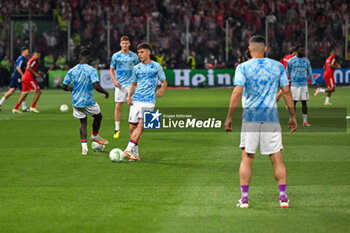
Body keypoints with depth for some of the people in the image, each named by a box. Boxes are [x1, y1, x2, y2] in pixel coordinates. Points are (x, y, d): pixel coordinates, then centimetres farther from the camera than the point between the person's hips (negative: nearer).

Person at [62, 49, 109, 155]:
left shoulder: (71, 71, -1)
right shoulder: (91, 70, -14)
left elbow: (64, 87, 3)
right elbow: (96, 86, -23)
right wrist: (105, 92, -5)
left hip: (76, 102, 4)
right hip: (88, 101, -4)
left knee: (83, 123, 16)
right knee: (98, 116, 24)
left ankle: (84, 146, 4)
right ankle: (95, 136, 42)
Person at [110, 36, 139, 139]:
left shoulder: (134, 56, 6)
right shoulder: (116, 56, 5)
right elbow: (111, 70, 12)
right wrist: (114, 80, -3)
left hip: (131, 84, 0)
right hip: (120, 85, 0)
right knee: (118, 106, -3)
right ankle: (117, 129, 5)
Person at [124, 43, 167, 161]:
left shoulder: (156, 66, 2)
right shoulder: (136, 68, 13)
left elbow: (164, 82, 6)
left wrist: (161, 89, -16)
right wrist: (129, 96, 5)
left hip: (148, 101, -4)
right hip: (135, 100, 4)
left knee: (141, 125, -17)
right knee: (132, 127, 0)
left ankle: (129, 149, -23)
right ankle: (135, 153, 10)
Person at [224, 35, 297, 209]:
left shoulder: (243, 67, -2)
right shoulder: (278, 66, 5)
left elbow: (237, 92, -11)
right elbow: (286, 92, 6)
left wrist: (229, 117, -7)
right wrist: (293, 116, 13)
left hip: (250, 116, -1)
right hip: (271, 117, 1)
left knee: (247, 159, 5)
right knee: (277, 158, 5)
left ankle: (244, 198, 2)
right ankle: (283, 197, 1)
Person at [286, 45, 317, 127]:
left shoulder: (306, 61, 8)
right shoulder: (291, 61, 0)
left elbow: (310, 73, 14)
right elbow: (287, 73, 6)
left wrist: (314, 84, 9)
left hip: (304, 85, 3)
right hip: (294, 85, -3)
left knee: (304, 102, 3)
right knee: (293, 102, -2)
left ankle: (305, 121, 7)